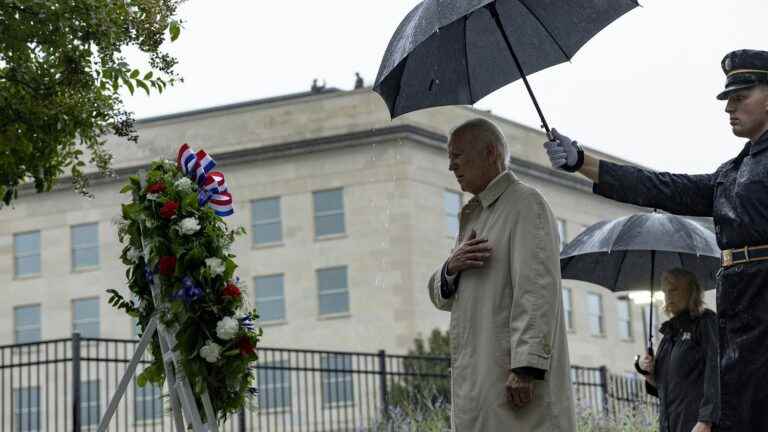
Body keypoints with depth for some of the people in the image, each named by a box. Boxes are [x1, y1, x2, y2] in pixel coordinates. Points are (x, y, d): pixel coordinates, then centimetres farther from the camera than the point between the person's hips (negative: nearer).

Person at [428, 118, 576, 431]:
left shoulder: (525, 203, -3)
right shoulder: (472, 216, 23)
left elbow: (537, 289, -15)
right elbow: (440, 296, 23)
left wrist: (526, 367, -23)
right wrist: (451, 268, 0)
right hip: (475, 383, 8)